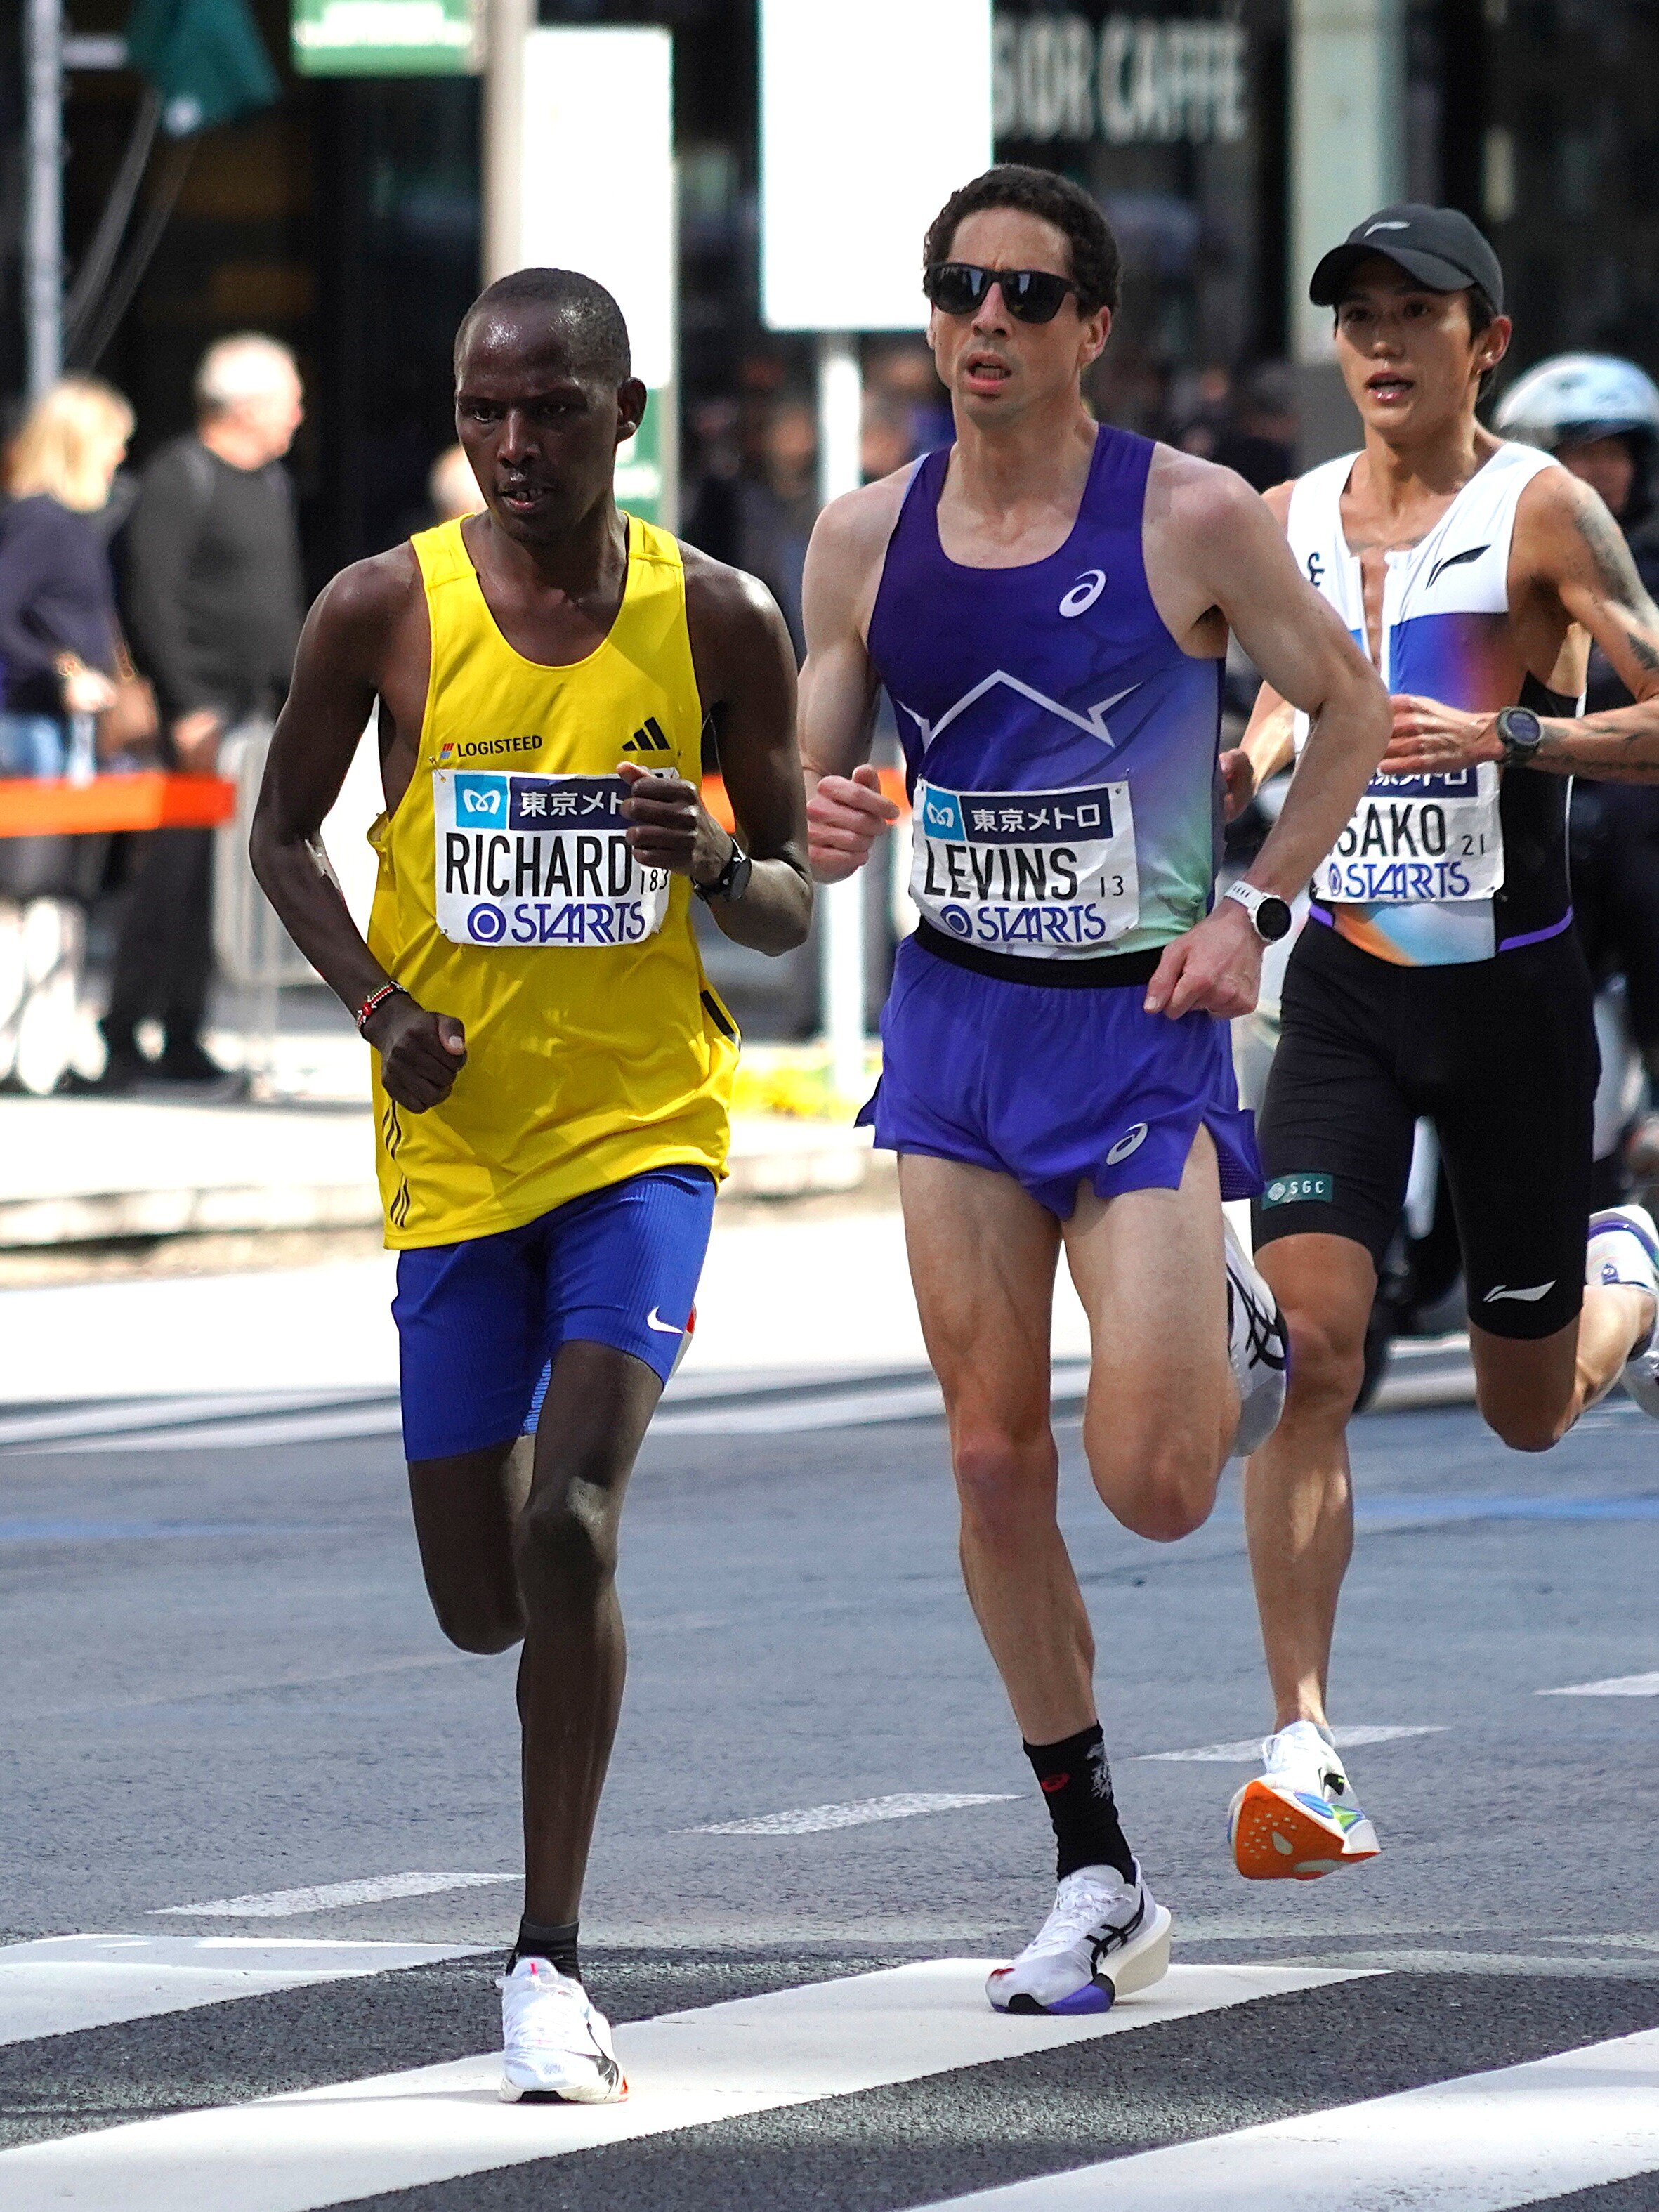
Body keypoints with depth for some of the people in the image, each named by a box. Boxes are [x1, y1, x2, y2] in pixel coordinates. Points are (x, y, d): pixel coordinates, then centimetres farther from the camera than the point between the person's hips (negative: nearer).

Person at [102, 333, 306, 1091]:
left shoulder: (272, 484, 18)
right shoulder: (180, 478, -9)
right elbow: (153, 602, -15)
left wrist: (297, 700, 16)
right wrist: (187, 709, -19)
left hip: (255, 713, 8)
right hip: (197, 714, -8)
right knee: (177, 867, -10)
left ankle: (183, 1040, 9)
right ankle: (122, 1036, -6)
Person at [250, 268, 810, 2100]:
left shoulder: (717, 624, -2)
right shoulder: (385, 613, -3)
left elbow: (791, 906, 6)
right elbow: (284, 832, 10)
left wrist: (715, 863, -18)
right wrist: (378, 1000, -7)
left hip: (646, 1127, -2)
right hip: (455, 1133, 2)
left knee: (572, 1522, -19)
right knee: (481, 1599, 6)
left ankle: (549, 1960, -12)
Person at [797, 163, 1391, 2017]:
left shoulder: (1190, 520, -10)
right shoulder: (867, 538, 0)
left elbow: (1349, 714, 1)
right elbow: (823, 795, 7)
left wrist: (1252, 911, -8)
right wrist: (825, 829, -16)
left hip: (1143, 1029, -3)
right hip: (958, 1025, 4)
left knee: (1153, 1489, -10)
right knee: (995, 1462, 0)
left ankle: (1227, 1327, 28)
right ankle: (1096, 1880, 11)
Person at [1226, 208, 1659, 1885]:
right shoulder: (1288, 521, 5)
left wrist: (1504, 735, -28)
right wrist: (1250, 760, 2)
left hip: (1512, 989, -2)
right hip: (1345, 983, 2)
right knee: (1308, 1340, -18)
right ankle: (1302, 1745, -19)